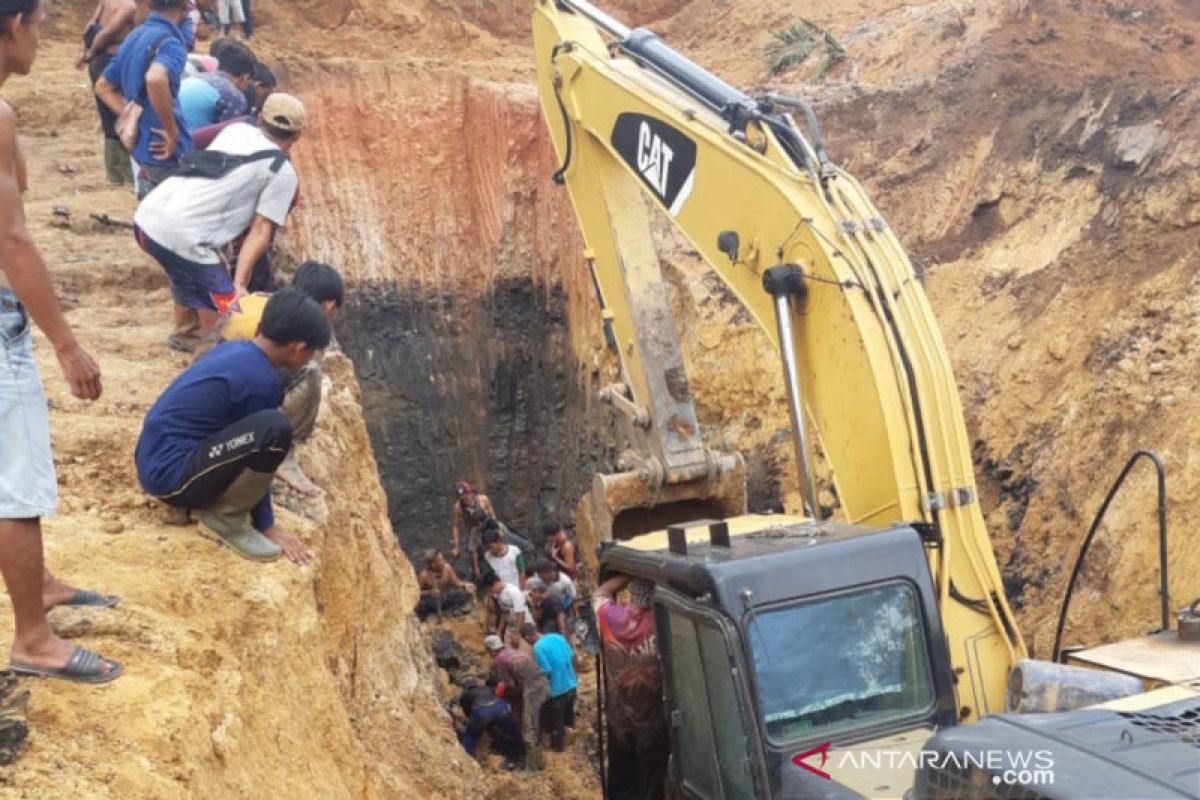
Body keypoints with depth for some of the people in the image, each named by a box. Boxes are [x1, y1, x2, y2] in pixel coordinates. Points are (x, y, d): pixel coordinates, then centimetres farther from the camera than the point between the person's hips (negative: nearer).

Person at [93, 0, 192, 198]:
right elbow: (155, 79, -39)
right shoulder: (170, 42, -17)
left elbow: (103, 87, 22)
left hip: (141, 151, 9)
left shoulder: (133, 38, 13)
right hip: (167, 155, -9)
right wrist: (173, 132, -28)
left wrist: (130, 118, 11)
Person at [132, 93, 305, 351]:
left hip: (146, 218, 8)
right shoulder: (283, 172, 2)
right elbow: (261, 230, -5)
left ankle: (185, 333, 53)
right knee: (224, 309, 9)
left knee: (188, 276, 34)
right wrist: (239, 283, -8)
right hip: (181, 237, -8)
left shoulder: (236, 129, 19)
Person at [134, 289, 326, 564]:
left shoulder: (234, 350, 9)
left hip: (157, 458, 10)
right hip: (169, 473, -10)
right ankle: (225, 520, -8)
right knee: (275, 430, -27)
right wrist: (266, 525, 2)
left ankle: (212, 499, 11)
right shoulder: (261, 380, -17)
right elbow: (255, 449, -9)